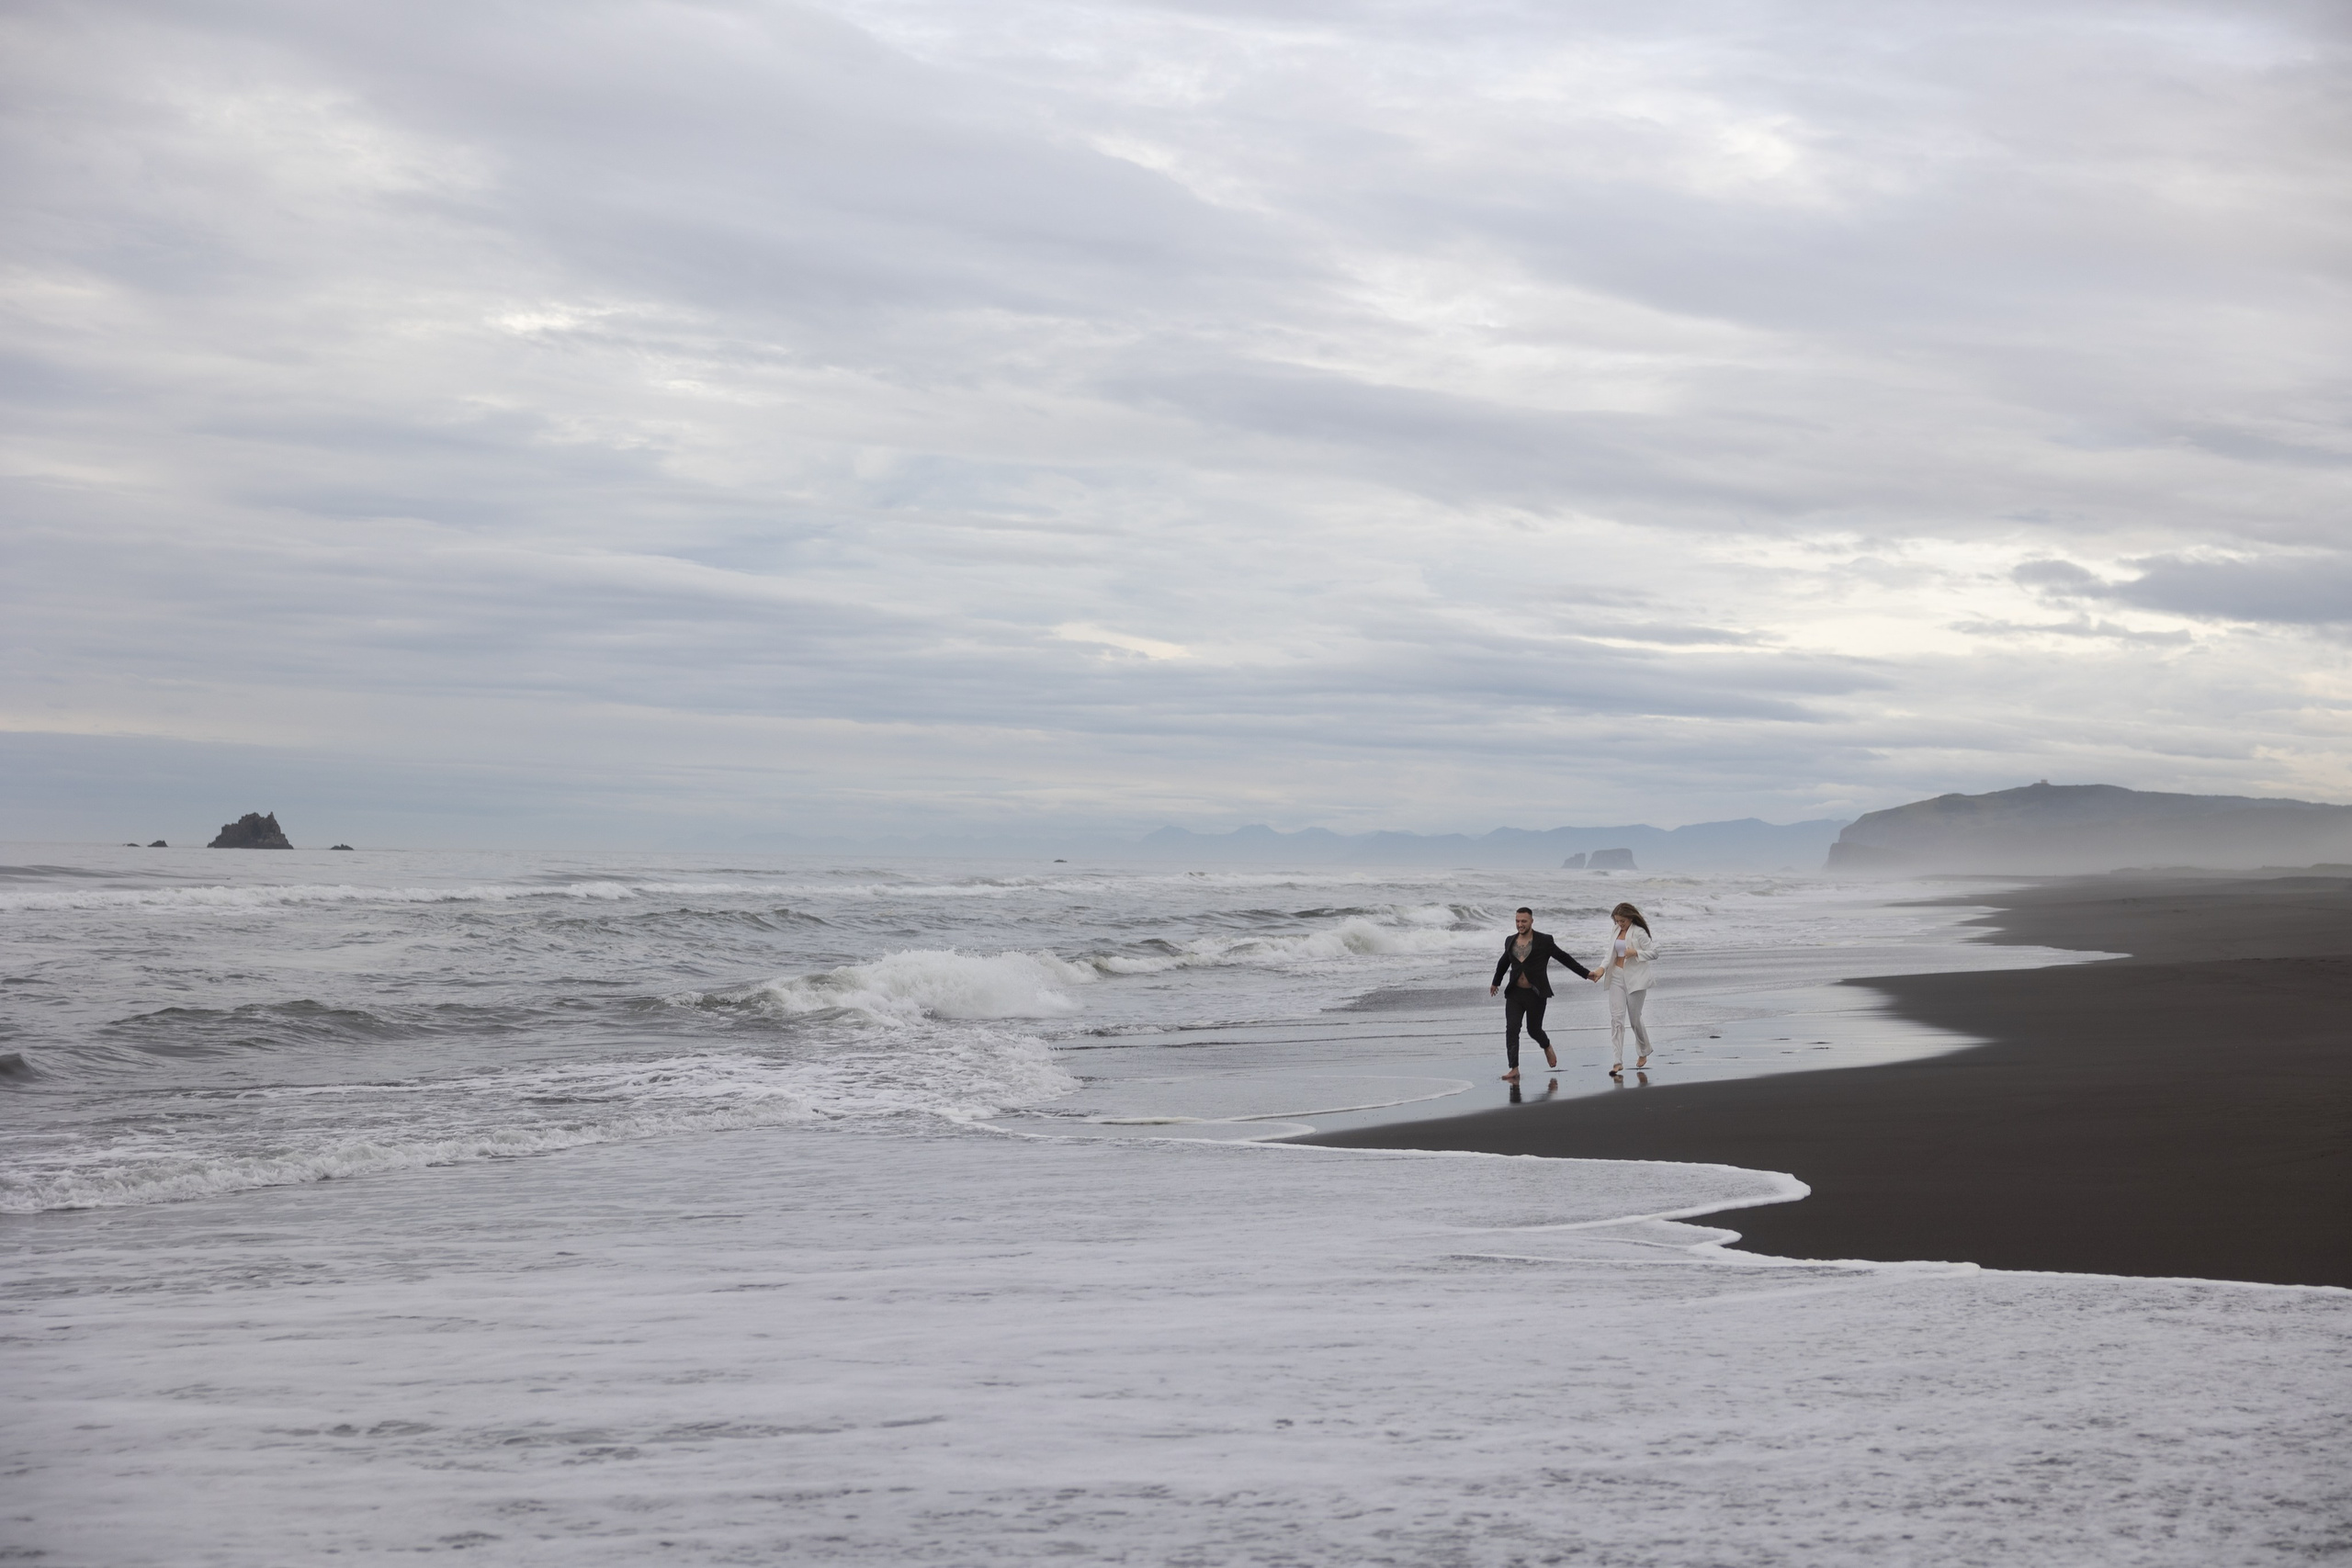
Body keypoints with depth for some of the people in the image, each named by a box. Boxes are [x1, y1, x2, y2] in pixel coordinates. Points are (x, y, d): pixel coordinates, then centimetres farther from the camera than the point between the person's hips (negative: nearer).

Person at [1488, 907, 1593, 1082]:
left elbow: (1564, 958, 2)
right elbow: (1504, 962, 25)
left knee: (1534, 1029, 5)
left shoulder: (1544, 941, -5)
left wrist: (1585, 973, 2)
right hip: (1515, 994, 3)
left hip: (1536, 995, -3)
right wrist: (1496, 982, 38)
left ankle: (1547, 1047, 40)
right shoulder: (1510, 941, 7)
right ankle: (1514, 1069, -9)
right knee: (1511, 1029, -10)